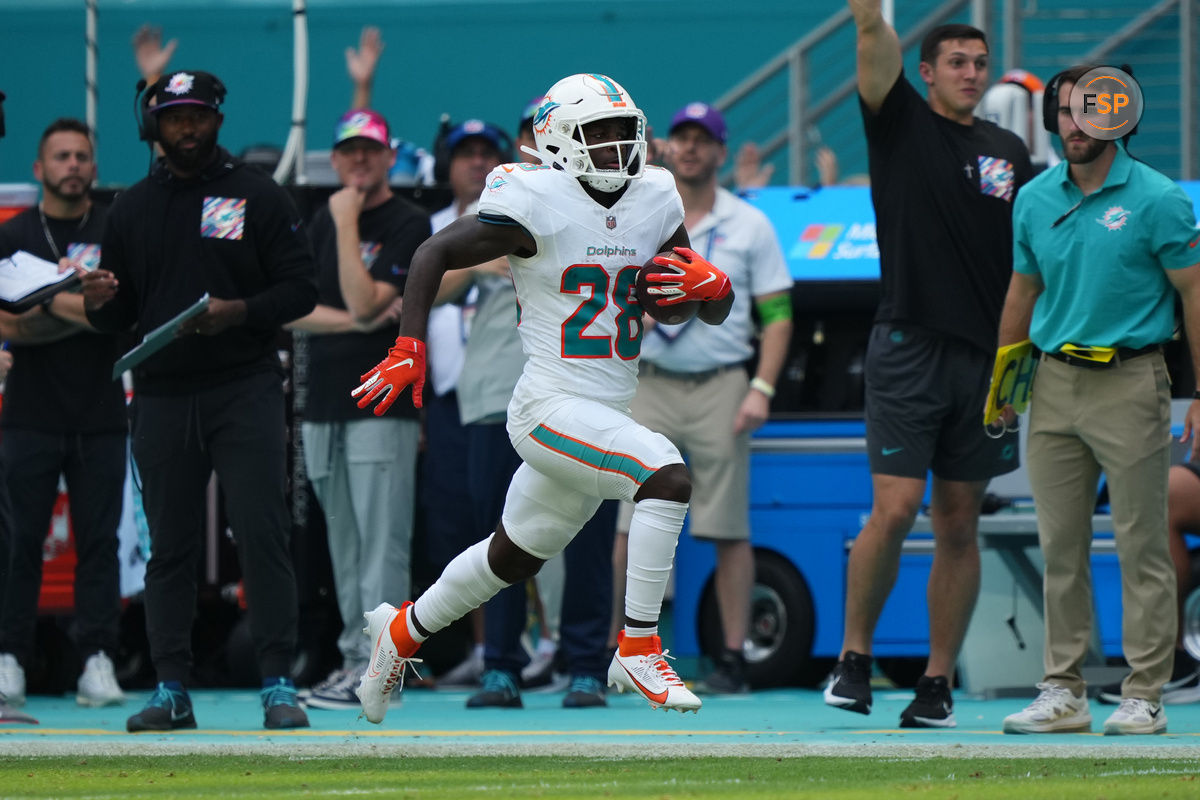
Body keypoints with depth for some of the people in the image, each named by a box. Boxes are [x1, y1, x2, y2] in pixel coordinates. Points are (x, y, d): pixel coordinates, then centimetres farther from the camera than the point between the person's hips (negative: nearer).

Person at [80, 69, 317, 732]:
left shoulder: (258, 197, 3)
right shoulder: (132, 208, 13)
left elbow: (300, 290, 0)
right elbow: (118, 316, 16)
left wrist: (235, 312, -16)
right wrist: (101, 302, -8)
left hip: (245, 391, -3)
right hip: (162, 397, 3)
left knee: (262, 534, -9)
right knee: (169, 545, 5)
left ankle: (278, 683, -8)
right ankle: (170, 690, 9)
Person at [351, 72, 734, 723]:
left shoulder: (654, 201, 7)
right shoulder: (539, 205, -13)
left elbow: (715, 314, 14)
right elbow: (434, 254, -7)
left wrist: (710, 284, -10)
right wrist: (408, 350, -15)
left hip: (608, 417, 8)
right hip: (550, 407, -8)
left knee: (512, 558, 21)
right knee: (667, 474, -28)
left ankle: (401, 630, 44)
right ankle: (638, 651, -20)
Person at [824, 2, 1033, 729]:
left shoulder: (1008, 152, 14)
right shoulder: (902, 123, 4)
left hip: (986, 357, 4)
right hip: (909, 346, -4)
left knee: (960, 525, 5)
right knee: (894, 509, -12)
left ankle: (939, 682, 9)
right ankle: (854, 657, 4)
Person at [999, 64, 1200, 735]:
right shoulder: (1035, 201, 9)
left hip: (1129, 383, -5)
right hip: (1056, 383, 5)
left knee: (1141, 543, -4)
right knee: (1061, 546, 6)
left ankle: (1145, 697, -1)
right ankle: (1064, 692, 11)